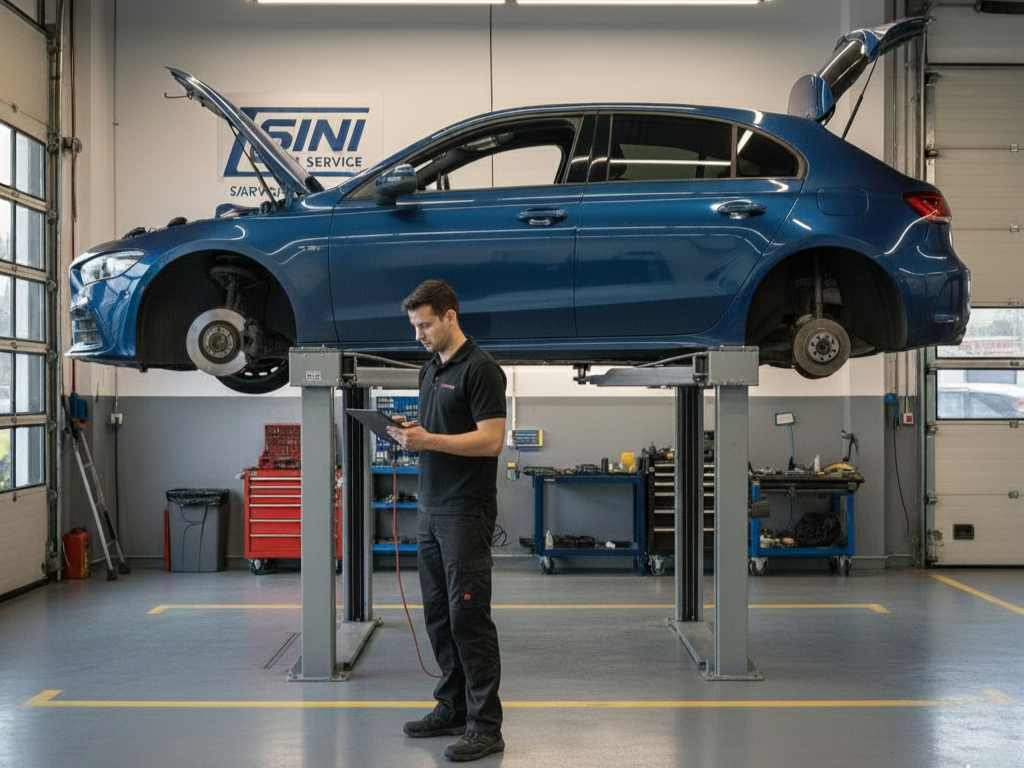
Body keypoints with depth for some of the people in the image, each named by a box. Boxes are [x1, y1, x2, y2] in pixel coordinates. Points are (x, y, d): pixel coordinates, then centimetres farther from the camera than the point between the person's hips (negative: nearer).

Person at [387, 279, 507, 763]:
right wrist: (409, 434, 2)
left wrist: (429, 440, -22)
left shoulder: (480, 369, -12)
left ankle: (486, 724, -1)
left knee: (469, 615, -7)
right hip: (431, 509, 9)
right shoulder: (429, 370, 16)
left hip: (467, 512, -9)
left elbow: (491, 440, -18)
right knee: (439, 614, 12)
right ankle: (453, 708, 23)